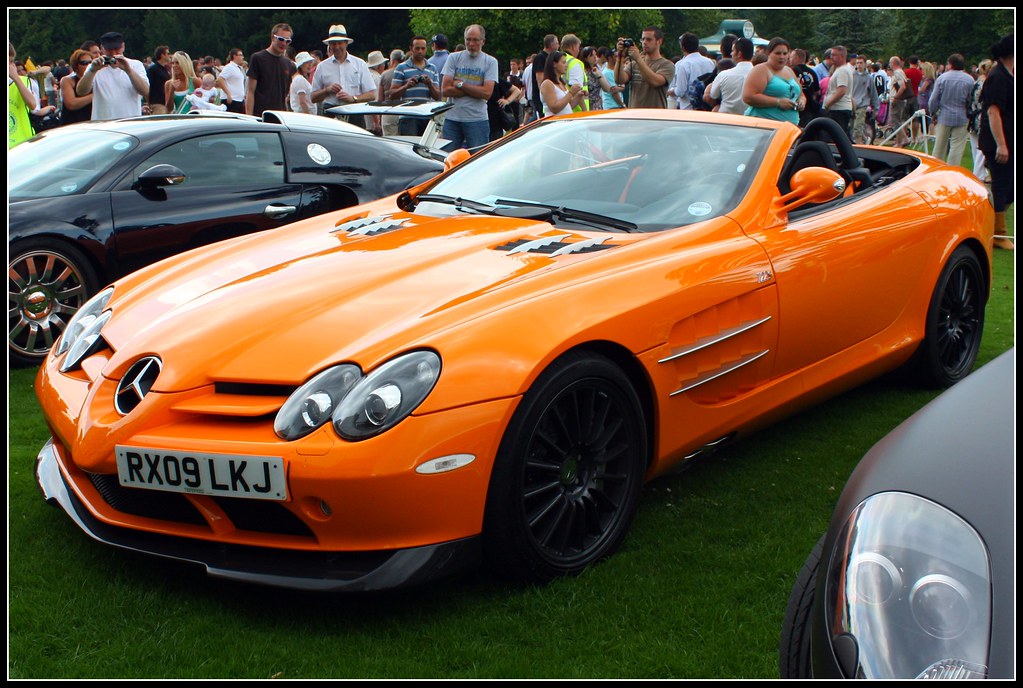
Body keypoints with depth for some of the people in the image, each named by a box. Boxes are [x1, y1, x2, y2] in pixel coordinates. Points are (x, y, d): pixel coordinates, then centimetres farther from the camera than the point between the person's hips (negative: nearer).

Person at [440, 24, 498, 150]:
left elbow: (487, 93, -10)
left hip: (478, 120, -1)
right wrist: (474, 90, -7)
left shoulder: (490, 62, 3)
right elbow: (445, 90, -4)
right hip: (452, 118, 2)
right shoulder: (453, 58, 7)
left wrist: (460, 85, -7)